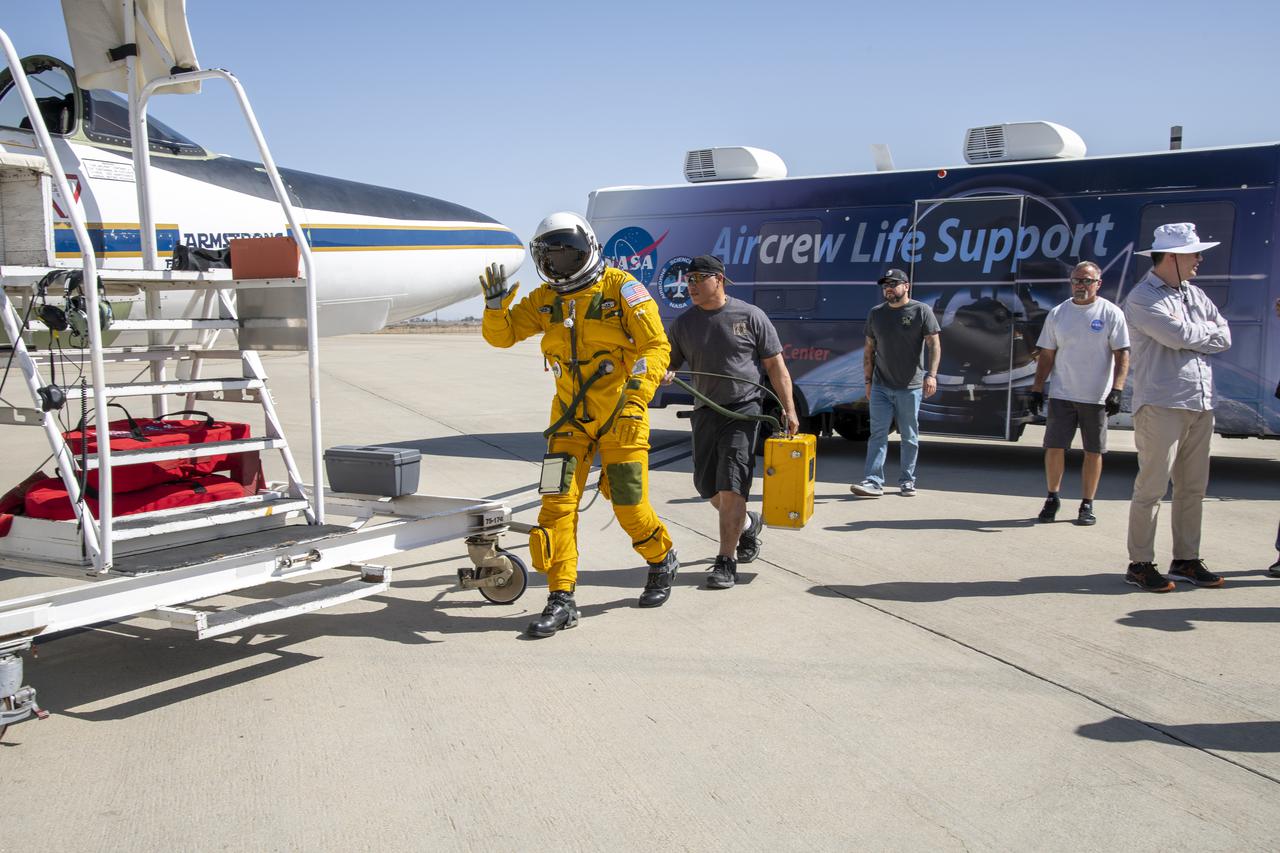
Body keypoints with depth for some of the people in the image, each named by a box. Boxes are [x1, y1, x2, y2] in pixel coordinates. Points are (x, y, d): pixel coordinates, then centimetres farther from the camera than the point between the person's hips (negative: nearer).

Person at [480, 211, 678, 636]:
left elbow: (656, 344, -12)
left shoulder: (620, 287, -8)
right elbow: (501, 335, 8)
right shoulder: (545, 299, 6)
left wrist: (637, 389, -26)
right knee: (558, 502, -6)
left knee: (629, 505, 1)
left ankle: (662, 561, 32)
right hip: (570, 417, 4)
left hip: (620, 416, -4)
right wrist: (496, 304, -12)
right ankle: (561, 600, 0)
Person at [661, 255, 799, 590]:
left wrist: (789, 410, -7)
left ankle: (726, 562, -7)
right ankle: (748, 524, 41)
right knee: (707, 486, 13)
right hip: (705, 411, 5)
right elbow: (669, 362, 9)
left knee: (730, 487, -12)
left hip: (743, 409, -5)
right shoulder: (684, 323, 6)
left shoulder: (750, 316, -4)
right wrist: (664, 373, -17)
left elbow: (776, 366, -2)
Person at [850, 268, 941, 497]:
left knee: (909, 437, 7)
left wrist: (931, 375, -17)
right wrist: (868, 381, 9)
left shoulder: (922, 311, -2)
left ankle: (907, 481, 16)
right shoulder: (876, 313, 10)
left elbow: (934, 345, -5)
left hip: (910, 388, -3)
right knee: (877, 434, -3)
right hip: (881, 386, 3)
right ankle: (873, 481, -5)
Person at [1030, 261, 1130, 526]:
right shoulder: (1057, 313, 7)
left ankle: (1087, 505, 14)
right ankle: (1052, 499, 15)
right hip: (1062, 395, 2)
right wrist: (1037, 389, 5)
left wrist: (1116, 390, -15)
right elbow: (1046, 355, 10)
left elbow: (1122, 355, -5)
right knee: (1054, 447, -1)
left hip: (1097, 397, -2)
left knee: (1094, 451, 4)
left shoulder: (1111, 313, -1)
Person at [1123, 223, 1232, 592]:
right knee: (1151, 487, -5)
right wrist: (1208, 330, 0)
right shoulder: (1143, 298, -6)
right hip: (1161, 405, -7)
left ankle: (1186, 560, 20)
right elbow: (1179, 335, -18)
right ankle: (1139, 564, 1)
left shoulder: (1195, 295, 17)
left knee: (1193, 488, 11)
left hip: (1200, 405, 8)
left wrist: (1194, 336, -6)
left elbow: (1224, 338, 9)